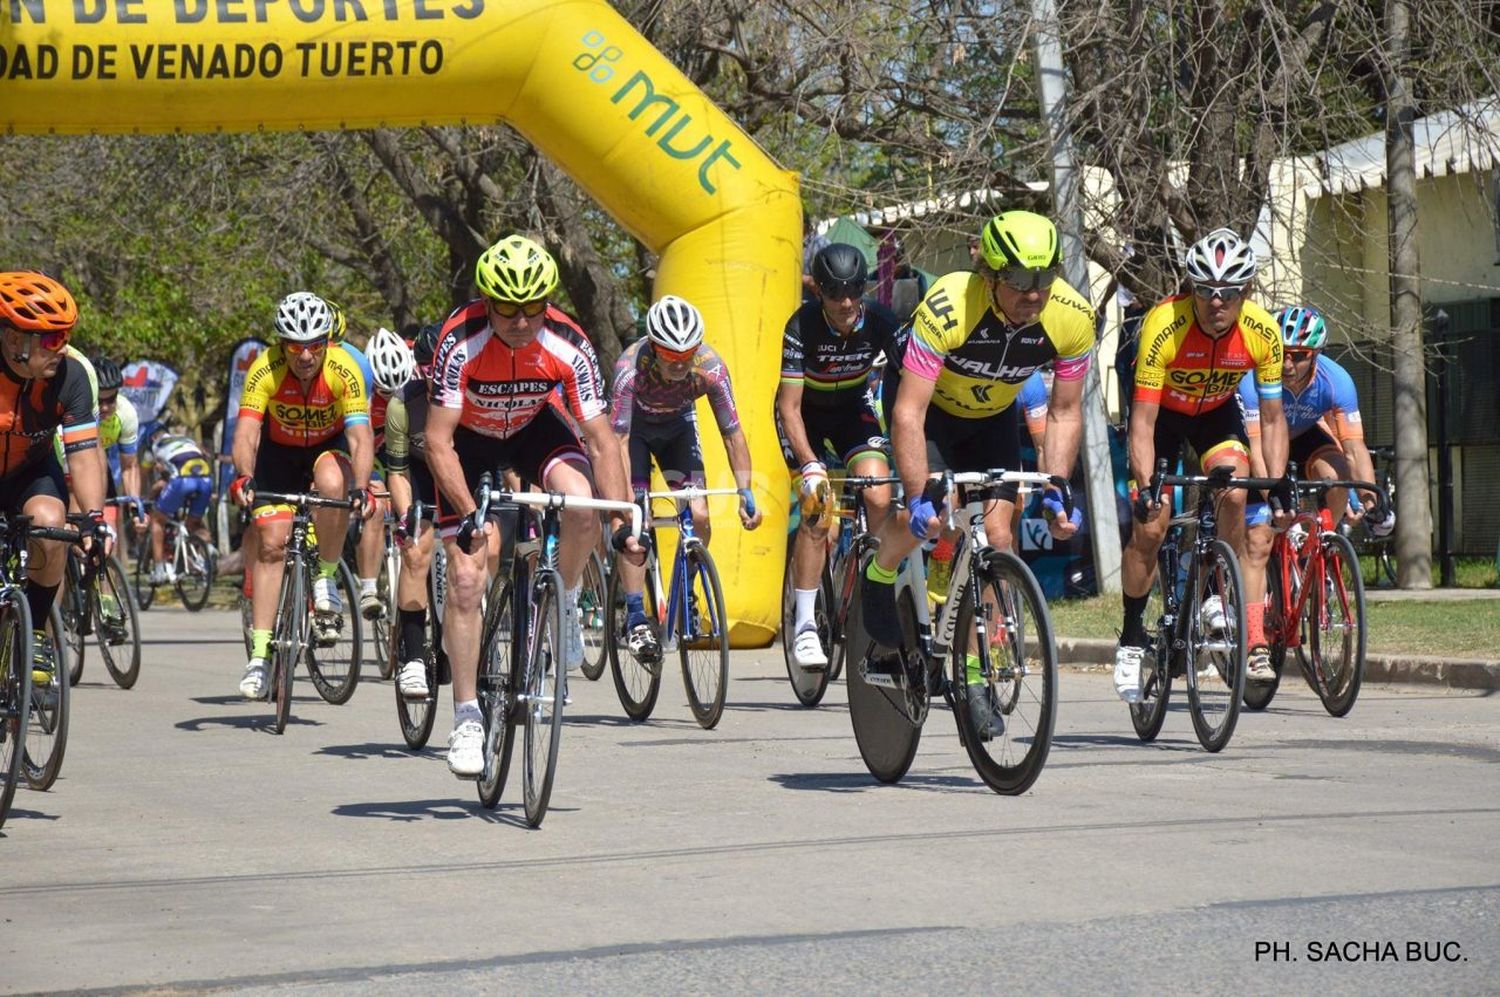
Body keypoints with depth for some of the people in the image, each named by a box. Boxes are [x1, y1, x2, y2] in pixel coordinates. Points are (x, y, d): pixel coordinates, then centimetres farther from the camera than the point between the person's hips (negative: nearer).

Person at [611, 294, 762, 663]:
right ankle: (636, 618, -12)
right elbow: (619, 439, -39)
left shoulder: (711, 367, -31)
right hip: (634, 427, -2)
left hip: (677, 425, 2)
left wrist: (745, 493, -30)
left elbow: (732, 434, -24)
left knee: (699, 516, -12)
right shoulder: (631, 367, -38)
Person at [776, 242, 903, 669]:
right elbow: (789, 407, -29)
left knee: (880, 497, -19)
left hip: (852, 409, 3)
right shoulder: (802, 327, -29)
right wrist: (810, 466, -41)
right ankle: (804, 625, -13)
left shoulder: (881, 322, -23)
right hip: (805, 413, -3)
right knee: (818, 508, -19)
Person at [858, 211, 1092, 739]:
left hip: (993, 418, 3)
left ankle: (975, 675, 0)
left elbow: (1064, 413, -12)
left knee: (997, 533, -11)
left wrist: (1055, 492, -20)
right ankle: (879, 575, 10)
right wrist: (918, 498, -42)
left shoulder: (1073, 318, -26)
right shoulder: (947, 309, -38)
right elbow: (908, 413, -35)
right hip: (932, 408, -3)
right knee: (921, 516, -26)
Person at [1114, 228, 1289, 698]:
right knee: (1149, 528, -9)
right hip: (1162, 409, -2)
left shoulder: (1263, 332, -26)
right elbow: (1142, 422, -33)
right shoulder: (1164, 326, -35)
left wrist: (1277, 484, -27)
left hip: (1216, 411, 2)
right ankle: (1132, 638, 9)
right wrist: (1145, 487, -44)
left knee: (1235, 496, -25)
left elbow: (1272, 419, -16)